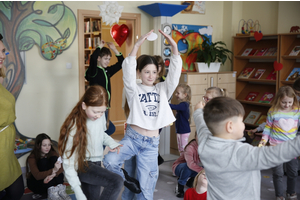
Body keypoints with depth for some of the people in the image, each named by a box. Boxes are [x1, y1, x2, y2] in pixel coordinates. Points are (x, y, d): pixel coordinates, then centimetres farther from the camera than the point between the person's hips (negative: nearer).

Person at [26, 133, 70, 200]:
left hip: (49, 180, 4)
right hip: (35, 182, -3)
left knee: (54, 158, -21)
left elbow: (61, 168, -22)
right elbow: (37, 176, -35)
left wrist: (53, 175, -44)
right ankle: (52, 192, -37)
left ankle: (60, 189, -30)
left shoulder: (53, 153, -9)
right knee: (43, 161, -29)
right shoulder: (32, 157, -21)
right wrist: (53, 170, -50)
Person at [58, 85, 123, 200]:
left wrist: (111, 143, -8)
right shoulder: (75, 126, -25)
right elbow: (68, 162, -22)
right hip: (81, 165, -7)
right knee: (117, 182, -25)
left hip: (95, 164, 7)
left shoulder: (100, 116, -9)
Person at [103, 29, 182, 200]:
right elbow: (128, 72, -16)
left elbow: (175, 73, -5)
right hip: (132, 138, -1)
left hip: (152, 143, 2)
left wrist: (174, 47, -18)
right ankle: (127, 181, 4)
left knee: (146, 185, 4)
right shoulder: (134, 90, 2)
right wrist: (136, 46, -27)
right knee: (110, 161, -26)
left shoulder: (162, 89, 9)